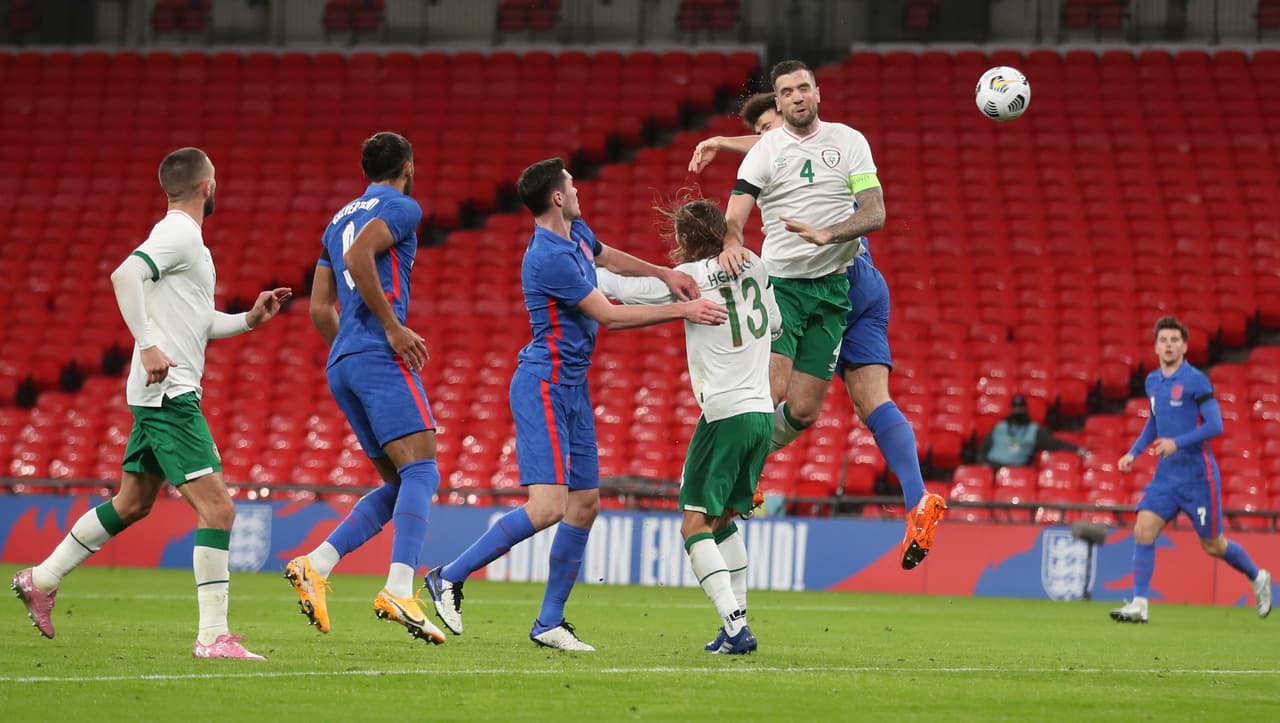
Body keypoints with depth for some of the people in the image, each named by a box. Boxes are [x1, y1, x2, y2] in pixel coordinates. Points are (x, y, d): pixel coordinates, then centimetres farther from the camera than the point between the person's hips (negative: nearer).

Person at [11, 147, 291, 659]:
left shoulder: (185, 237, 18)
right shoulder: (179, 234, -12)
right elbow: (124, 275, -27)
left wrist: (249, 320, 16)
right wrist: (147, 346, -29)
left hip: (163, 395, 10)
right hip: (170, 394, -10)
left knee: (133, 503, 20)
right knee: (217, 508, -13)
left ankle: (41, 580, 28)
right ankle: (213, 635, -15)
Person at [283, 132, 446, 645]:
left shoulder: (339, 220, 25)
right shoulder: (401, 207, 1)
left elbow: (320, 308, 23)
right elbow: (359, 257, -18)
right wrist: (393, 327, -16)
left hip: (340, 368, 9)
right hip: (378, 354, -9)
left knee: (399, 485, 10)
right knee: (421, 469, -15)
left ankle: (316, 565, -3)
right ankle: (399, 591, -32)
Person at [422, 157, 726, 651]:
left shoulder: (576, 233, 9)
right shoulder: (549, 258, -21)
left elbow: (608, 258, 33)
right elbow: (609, 316, -17)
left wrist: (664, 274, 19)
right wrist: (682, 311, -13)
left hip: (572, 388, 10)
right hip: (544, 387, -10)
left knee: (585, 505, 8)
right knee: (548, 506, -19)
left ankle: (549, 623, 13)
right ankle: (448, 578, -9)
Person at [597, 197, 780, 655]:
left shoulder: (689, 278, -7)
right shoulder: (752, 266, 9)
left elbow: (622, 288, 1)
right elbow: (776, 326, 24)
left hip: (725, 414, -7)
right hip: (762, 413, 7)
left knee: (695, 525, -5)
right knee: (723, 519, 20)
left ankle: (735, 628, -18)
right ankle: (737, 620, 15)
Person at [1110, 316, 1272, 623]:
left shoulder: (1196, 381, -12)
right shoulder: (1153, 382, 9)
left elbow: (1215, 425, -17)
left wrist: (1178, 442, -26)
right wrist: (1134, 452, 11)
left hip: (1197, 476, -6)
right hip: (1166, 475, 6)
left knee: (1212, 546, 5)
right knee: (1143, 532, -11)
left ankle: (1258, 578, 31)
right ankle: (1139, 606, -11)